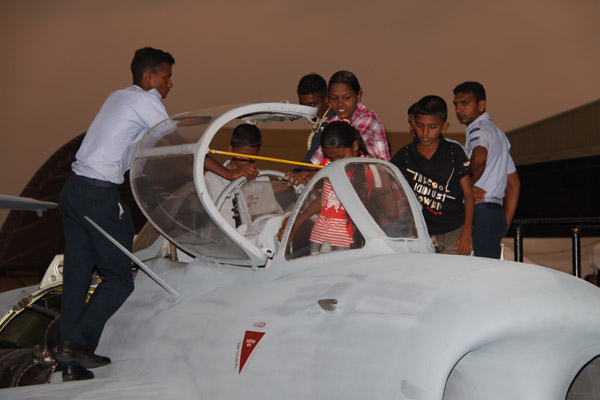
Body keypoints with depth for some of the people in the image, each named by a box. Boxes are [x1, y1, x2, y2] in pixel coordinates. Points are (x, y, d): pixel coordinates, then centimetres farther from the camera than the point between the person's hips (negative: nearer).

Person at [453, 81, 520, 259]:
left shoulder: (479, 129, -4)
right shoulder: (497, 132, 27)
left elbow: (479, 159, -30)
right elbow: (514, 183, 28)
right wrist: (505, 222, 24)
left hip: (481, 212, -10)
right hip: (496, 212, 10)